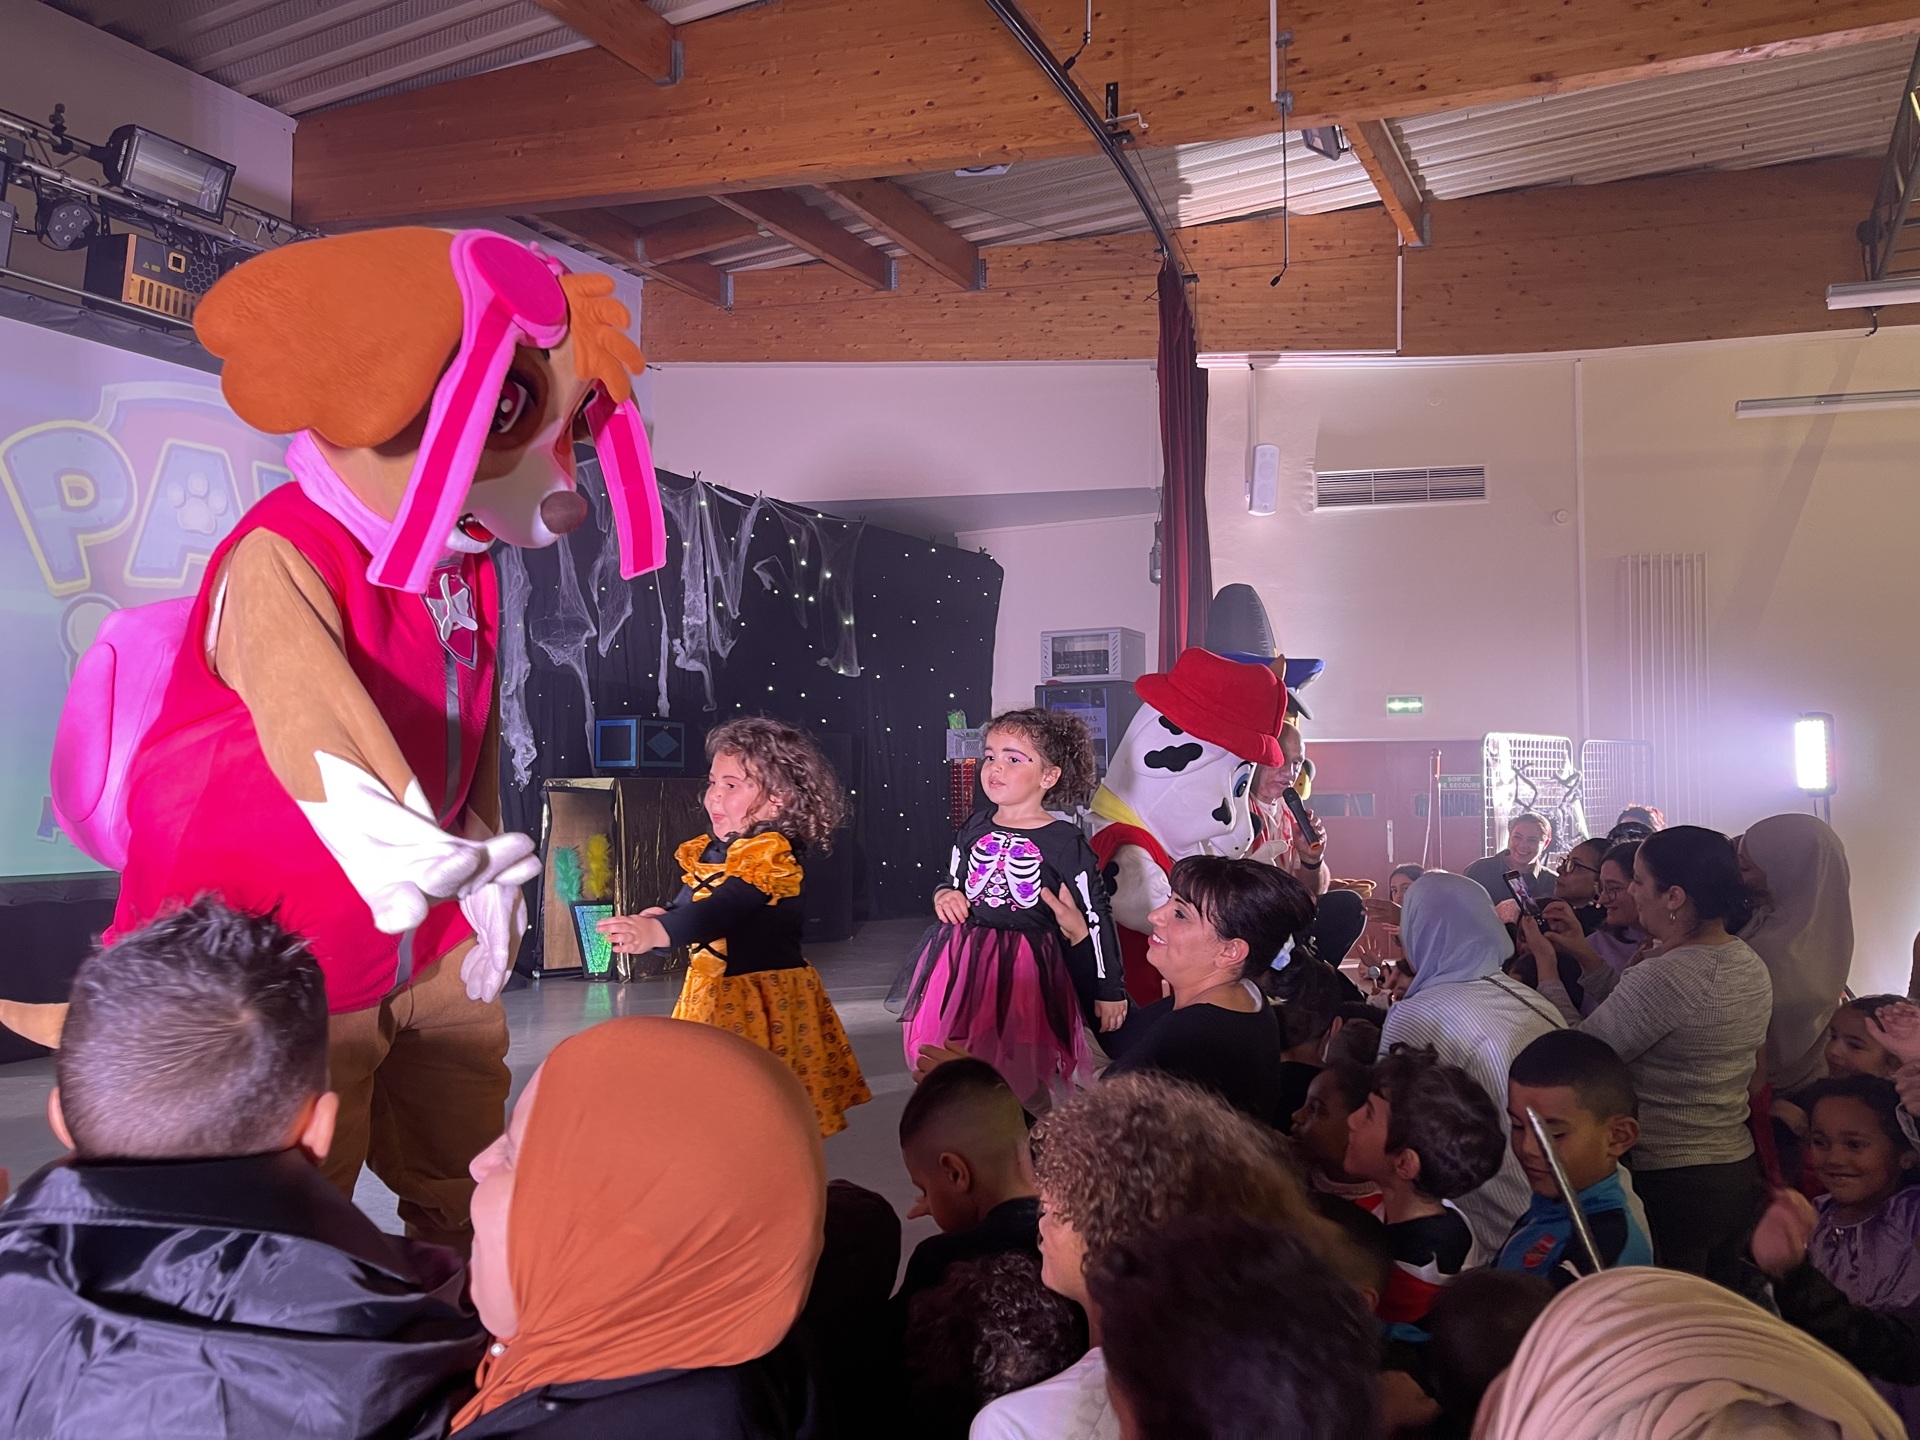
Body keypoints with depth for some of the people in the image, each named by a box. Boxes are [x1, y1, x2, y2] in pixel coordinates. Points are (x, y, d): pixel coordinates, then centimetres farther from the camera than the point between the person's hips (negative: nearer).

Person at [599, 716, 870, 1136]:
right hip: (715, 991, 8)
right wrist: (658, 917, -8)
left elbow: (720, 912, -32)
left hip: (765, 993, -8)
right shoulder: (707, 851, 7)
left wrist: (655, 932, -45)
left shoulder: (771, 854, -19)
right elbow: (688, 904, 15)